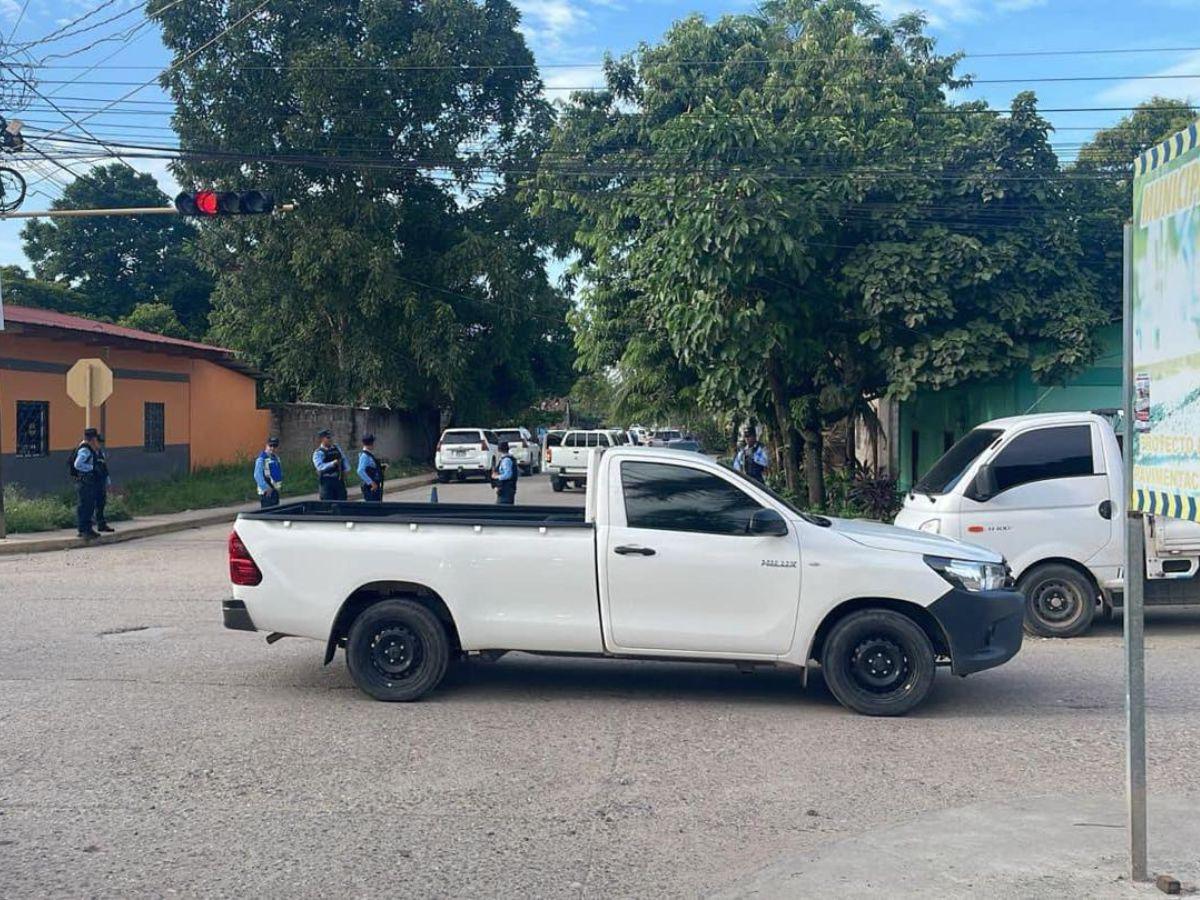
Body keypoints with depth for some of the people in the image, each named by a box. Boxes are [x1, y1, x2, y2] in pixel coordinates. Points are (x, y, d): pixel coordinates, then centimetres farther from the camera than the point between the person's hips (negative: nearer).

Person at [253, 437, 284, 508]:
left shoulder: (276, 458, 13)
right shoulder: (261, 459, -14)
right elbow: (258, 476, -21)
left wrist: (280, 485, 15)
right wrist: (266, 488, -25)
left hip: (276, 491, 9)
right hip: (266, 492, -9)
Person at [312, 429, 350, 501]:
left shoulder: (337, 448, 13)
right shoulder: (318, 453, -6)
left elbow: (344, 459, 22)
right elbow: (319, 466, -20)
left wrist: (346, 469, 7)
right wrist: (332, 463, -28)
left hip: (339, 479, 6)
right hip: (326, 481, -6)